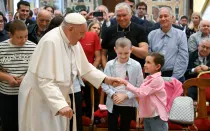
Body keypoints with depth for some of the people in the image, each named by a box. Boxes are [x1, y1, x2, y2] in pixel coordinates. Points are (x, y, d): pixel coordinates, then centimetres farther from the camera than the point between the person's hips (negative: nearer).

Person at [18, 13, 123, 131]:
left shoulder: (73, 42, 0)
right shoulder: (50, 42, -25)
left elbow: (85, 68, 11)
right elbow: (45, 81, -29)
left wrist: (105, 79, 0)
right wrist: (60, 104, -35)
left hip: (59, 97, 8)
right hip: (40, 99, -8)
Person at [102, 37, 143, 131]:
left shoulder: (136, 65, -8)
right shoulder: (110, 64, -5)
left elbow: (139, 87, -8)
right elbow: (104, 83, -3)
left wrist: (125, 95, -17)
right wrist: (113, 94, -17)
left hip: (129, 104, 0)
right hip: (112, 103, 1)